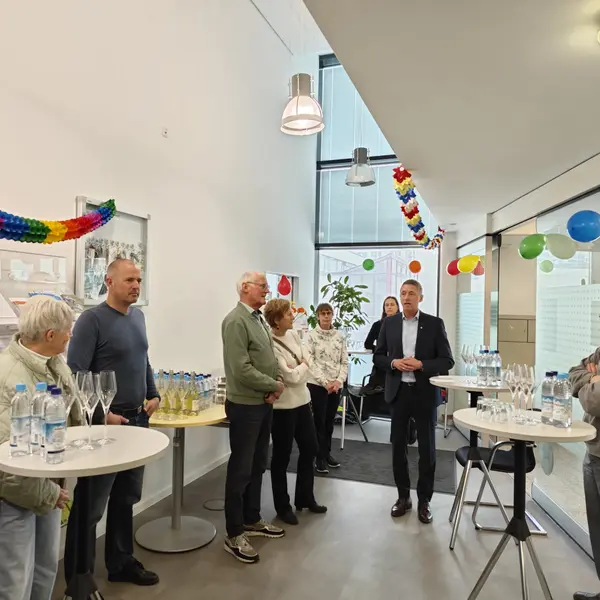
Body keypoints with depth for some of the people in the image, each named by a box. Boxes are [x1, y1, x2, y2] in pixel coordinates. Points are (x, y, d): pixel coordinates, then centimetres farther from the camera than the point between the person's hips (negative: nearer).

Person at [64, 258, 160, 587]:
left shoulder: (138, 316, 8)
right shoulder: (92, 319, -14)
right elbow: (75, 374, -17)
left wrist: (153, 394, 8)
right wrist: (101, 414, -18)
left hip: (138, 420, 7)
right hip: (105, 423, -7)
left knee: (126, 498, 18)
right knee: (90, 505, 6)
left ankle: (121, 563, 35)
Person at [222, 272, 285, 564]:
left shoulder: (258, 319, 11)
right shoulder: (236, 321, -18)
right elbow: (242, 369, -24)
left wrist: (278, 382, -3)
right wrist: (274, 385, -13)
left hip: (264, 403, 9)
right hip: (245, 405, -9)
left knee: (257, 466, 19)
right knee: (241, 469, 2)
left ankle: (252, 520, 34)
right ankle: (233, 535, 17)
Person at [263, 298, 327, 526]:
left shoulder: (293, 334, 4)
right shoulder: (270, 345, -21)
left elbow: (307, 357, 7)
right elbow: (291, 376, -22)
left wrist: (298, 367, -11)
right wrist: (303, 366, -4)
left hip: (302, 400, 9)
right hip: (283, 405, -8)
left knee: (310, 449, 18)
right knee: (282, 456, 7)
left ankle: (305, 498, 36)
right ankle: (283, 507, 24)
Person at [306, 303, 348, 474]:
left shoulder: (340, 336, 4)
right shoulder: (312, 336, -6)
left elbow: (344, 361, 4)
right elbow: (310, 362, -10)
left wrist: (339, 380, -11)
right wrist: (325, 382, -17)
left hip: (336, 385, 4)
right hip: (317, 384, -3)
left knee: (330, 421, 14)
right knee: (319, 421, 4)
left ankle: (327, 453, 28)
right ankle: (320, 457, 16)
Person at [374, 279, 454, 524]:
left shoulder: (435, 323, -3)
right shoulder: (389, 323, 4)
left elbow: (447, 361, -4)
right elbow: (378, 356, 8)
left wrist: (420, 365, -18)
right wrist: (394, 363, -12)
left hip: (425, 393, -2)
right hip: (398, 392, 2)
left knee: (427, 449, 7)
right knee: (398, 446, 10)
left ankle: (424, 501, 22)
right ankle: (403, 496, 26)